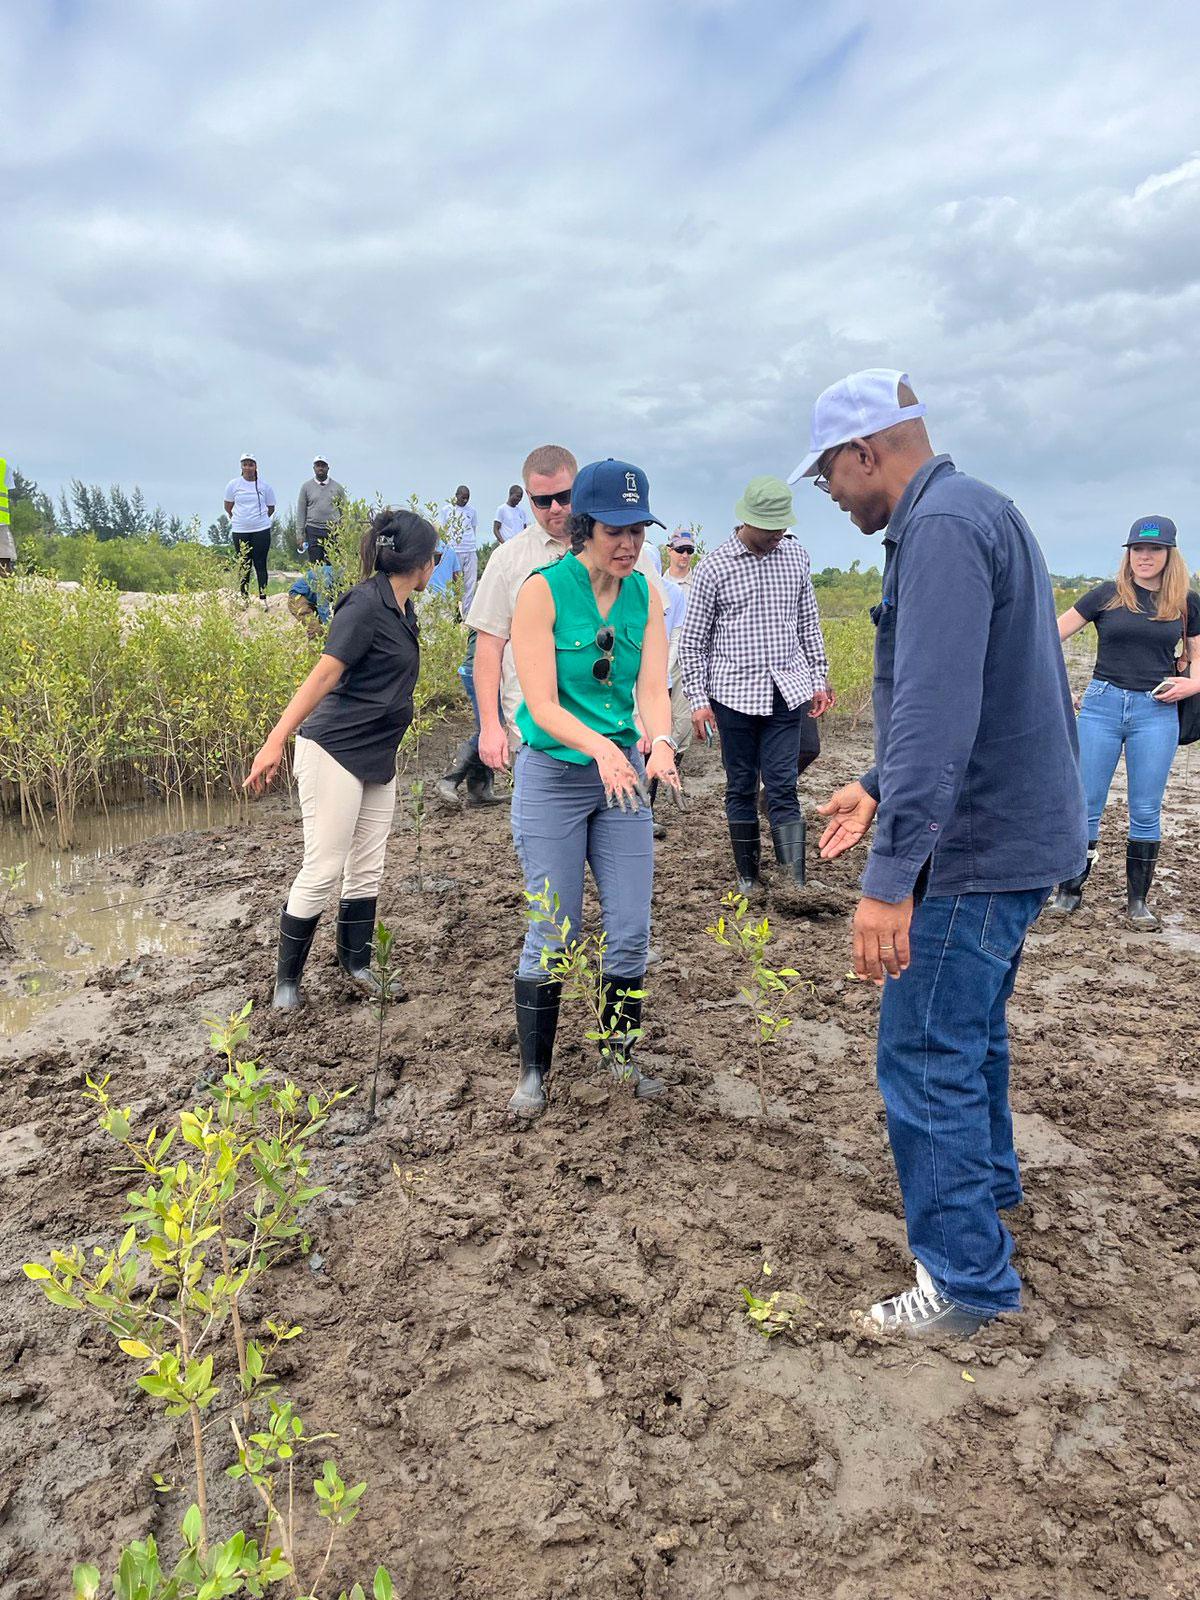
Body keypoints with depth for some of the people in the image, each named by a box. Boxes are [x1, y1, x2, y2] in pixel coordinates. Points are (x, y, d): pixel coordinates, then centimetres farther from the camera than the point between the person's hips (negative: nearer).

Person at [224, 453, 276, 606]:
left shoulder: (265, 486, 3)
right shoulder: (233, 484, 4)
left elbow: (271, 508, 13)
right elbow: (228, 506, 14)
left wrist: (259, 519, 10)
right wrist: (237, 519, 12)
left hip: (261, 530, -1)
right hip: (240, 531, 1)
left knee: (261, 565, -2)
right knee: (243, 565, 4)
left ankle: (263, 599, 2)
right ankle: (244, 598, 11)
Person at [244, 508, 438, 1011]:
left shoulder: (402, 609, 11)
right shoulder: (365, 603, -15)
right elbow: (325, 673, -22)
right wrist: (277, 739, -26)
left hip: (378, 757, 9)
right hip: (334, 749, -9)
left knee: (367, 868, 13)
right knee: (323, 868, -4)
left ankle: (355, 963, 27)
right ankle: (287, 978, 11)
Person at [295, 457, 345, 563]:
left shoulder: (337, 487, 8)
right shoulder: (306, 487, 7)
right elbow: (301, 513, 6)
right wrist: (299, 535, -2)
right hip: (313, 531, 0)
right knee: (315, 566, -1)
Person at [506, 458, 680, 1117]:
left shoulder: (645, 595, 0)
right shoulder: (543, 590, -13)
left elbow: (652, 687, -8)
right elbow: (542, 704, -19)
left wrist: (659, 742, -29)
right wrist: (600, 747, -36)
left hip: (621, 774, 5)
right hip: (553, 774, -4)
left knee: (631, 931, 8)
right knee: (553, 935, 2)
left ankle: (621, 1056, 29)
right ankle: (533, 1072, 21)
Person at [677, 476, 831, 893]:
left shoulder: (796, 555, 5)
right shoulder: (714, 566, -5)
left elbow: (808, 623, 15)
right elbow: (693, 640, -1)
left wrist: (819, 679, 12)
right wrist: (697, 699, -5)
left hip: (787, 690, 2)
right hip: (735, 694, -2)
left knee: (782, 785, -1)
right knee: (741, 787, 8)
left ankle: (798, 882, -1)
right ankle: (747, 874, 20)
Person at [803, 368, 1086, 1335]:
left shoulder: (942, 526, -19)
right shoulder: (978, 513, 15)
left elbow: (937, 714, -30)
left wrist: (890, 877, -32)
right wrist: (879, 790, 16)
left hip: (977, 849, -11)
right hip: (1017, 830, 11)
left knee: (928, 1057, 0)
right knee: (970, 1029, 26)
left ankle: (968, 1280, 15)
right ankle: (985, 1183, 46)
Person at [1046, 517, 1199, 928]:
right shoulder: (1107, 594, 3)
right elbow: (1054, 632, 2)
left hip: (1156, 712, 1)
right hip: (1102, 704, -1)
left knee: (1145, 811, 5)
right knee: (1086, 804, 3)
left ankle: (1137, 900, 16)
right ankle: (1070, 890, 14)